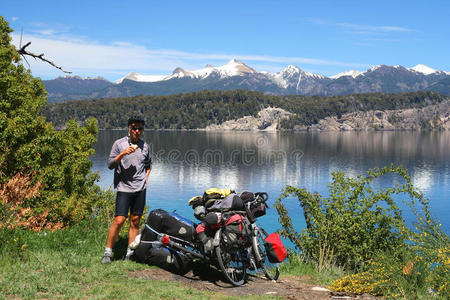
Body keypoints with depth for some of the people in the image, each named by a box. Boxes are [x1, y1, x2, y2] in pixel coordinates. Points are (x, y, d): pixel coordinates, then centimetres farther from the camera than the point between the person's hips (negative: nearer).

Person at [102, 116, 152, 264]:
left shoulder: (145, 146, 12)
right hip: (123, 188, -4)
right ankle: (107, 252, 1)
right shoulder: (119, 143, 0)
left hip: (140, 189, 4)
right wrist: (123, 154, -19)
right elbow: (110, 164, -5)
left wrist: (146, 178, 14)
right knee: (119, 220, -11)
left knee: (135, 222, 5)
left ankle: (130, 254, 11)